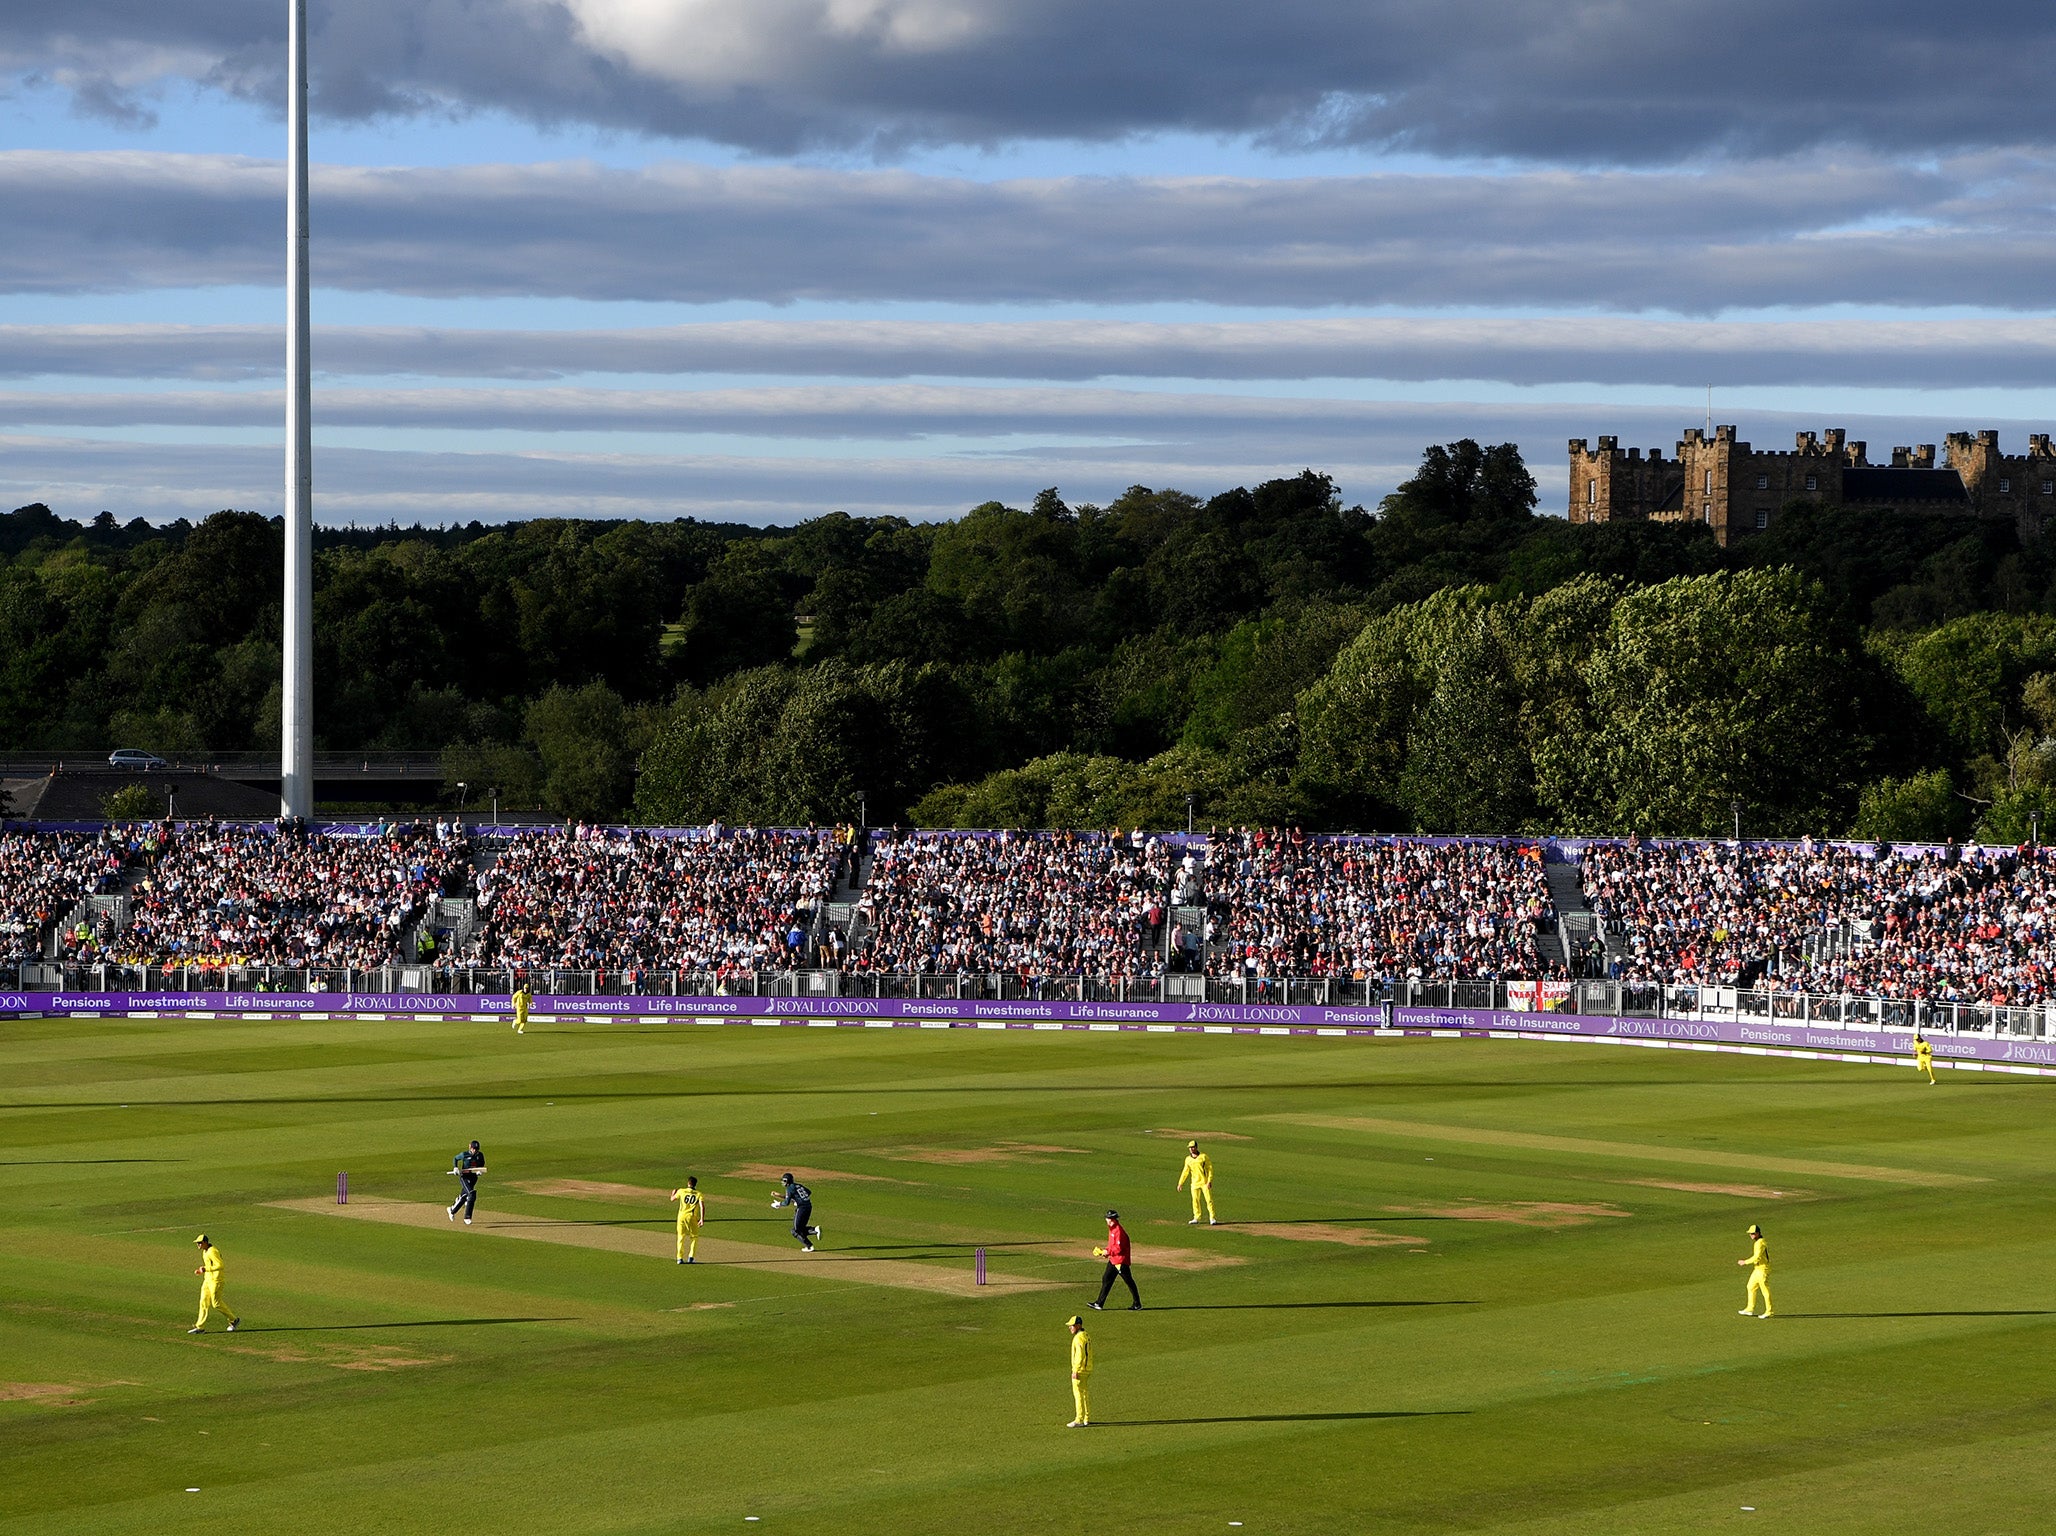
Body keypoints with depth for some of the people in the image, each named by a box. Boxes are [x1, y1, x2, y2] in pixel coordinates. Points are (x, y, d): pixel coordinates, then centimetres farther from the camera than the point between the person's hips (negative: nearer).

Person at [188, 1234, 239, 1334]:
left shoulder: (212, 1251, -18)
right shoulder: (205, 1251, 13)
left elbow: (220, 1265, -23)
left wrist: (206, 1269, -22)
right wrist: (201, 1270, 9)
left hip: (215, 1280, -10)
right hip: (207, 1280, 10)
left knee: (216, 1303, -6)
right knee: (203, 1302, 6)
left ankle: (234, 1320, 9)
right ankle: (199, 1327, 7)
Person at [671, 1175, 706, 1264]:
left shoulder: (681, 1191, 6)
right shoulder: (699, 1194, 4)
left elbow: (672, 1199, 22)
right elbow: (702, 1206, -10)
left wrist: (673, 1193, 44)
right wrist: (702, 1219, -13)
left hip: (682, 1216, 1)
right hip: (692, 1217, -1)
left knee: (681, 1237, 10)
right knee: (694, 1237, 13)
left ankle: (680, 1258, 3)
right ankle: (691, 1257, 2)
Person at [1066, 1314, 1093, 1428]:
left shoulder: (1079, 1337, -17)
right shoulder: (1087, 1336, 14)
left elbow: (1080, 1355, -22)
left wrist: (1075, 1371, -22)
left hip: (1080, 1371, -10)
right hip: (1088, 1370, 10)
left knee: (1078, 1395, -8)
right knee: (1086, 1394, 14)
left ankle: (1079, 1420, -9)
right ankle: (1087, 1418, 19)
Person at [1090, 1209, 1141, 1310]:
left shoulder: (1119, 1230, -19)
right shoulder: (1112, 1229, 12)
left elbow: (1119, 1248, -22)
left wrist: (1108, 1252, -13)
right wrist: (1105, 1251, 7)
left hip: (1121, 1261, -10)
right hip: (1113, 1260, 10)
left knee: (1129, 1281, -1)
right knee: (1106, 1279, 9)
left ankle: (1137, 1305, 7)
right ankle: (1099, 1304, 12)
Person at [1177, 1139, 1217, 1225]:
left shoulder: (1203, 1156, -4)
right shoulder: (1188, 1159, 9)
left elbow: (1210, 1169, -6)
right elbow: (1185, 1172, 15)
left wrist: (1209, 1181, -14)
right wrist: (1180, 1183, 10)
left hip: (1205, 1182, -5)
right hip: (1195, 1183, 5)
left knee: (1209, 1200, -6)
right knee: (1195, 1201, 6)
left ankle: (1212, 1218, -3)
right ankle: (1196, 1218, 14)